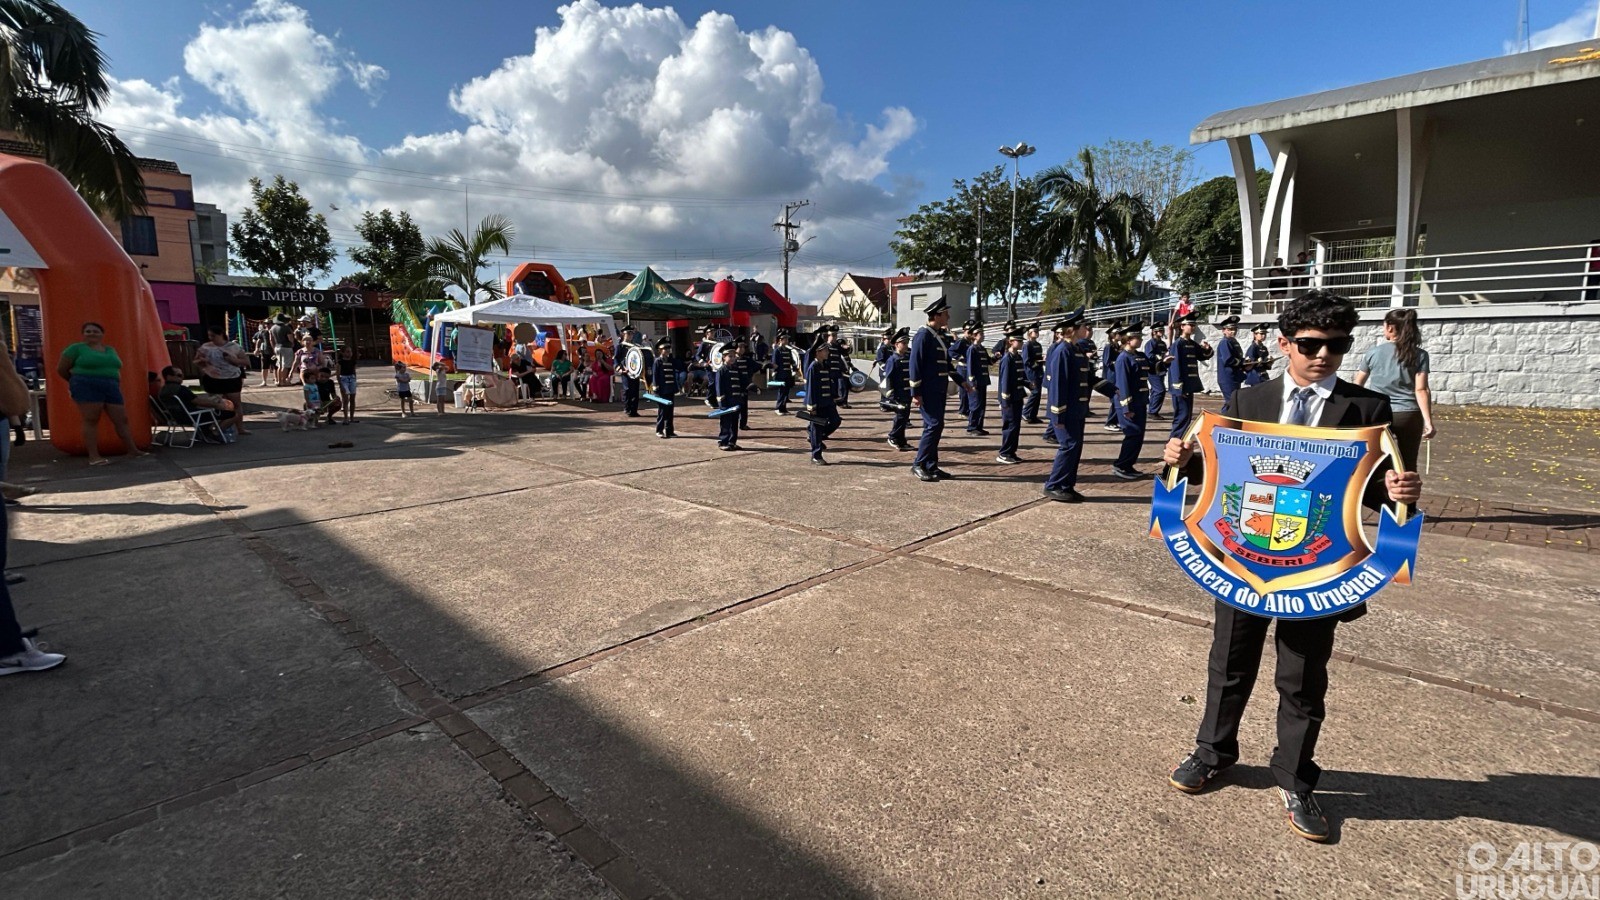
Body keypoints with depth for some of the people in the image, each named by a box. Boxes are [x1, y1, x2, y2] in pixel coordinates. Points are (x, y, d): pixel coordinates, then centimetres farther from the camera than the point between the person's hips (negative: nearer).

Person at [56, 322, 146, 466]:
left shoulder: (110, 350, 18)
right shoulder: (76, 348, 2)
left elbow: (116, 370, 25)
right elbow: (61, 369, 6)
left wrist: (118, 387, 13)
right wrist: (80, 381, 16)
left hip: (111, 388, 5)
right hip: (87, 387, -5)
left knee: (122, 420, 3)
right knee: (91, 420, -10)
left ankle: (133, 450, 11)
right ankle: (93, 456, -12)